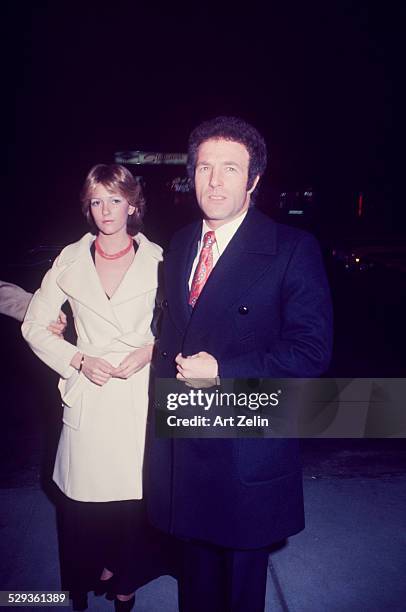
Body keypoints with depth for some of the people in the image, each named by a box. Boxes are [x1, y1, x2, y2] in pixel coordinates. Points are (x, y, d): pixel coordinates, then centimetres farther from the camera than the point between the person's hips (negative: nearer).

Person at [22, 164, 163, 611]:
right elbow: (34, 325, 7)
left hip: (140, 395, -1)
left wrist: (152, 350, -10)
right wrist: (78, 360, -6)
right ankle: (92, 573, 41)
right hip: (88, 397, 1)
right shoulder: (70, 260, 3)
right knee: (85, 498, 10)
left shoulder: (157, 260, 0)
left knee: (133, 496, 9)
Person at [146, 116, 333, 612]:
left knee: (242, 562, 19)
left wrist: (222, 371, -22)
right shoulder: (179, 244, 5)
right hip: (182, 438, 5)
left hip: (247, 446, -5)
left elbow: (311, 350, -18)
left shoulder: (293, 249, -14)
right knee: (195, 556, 26)